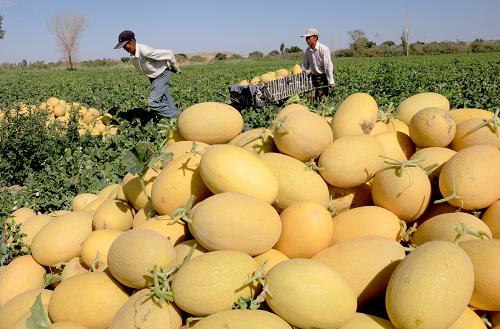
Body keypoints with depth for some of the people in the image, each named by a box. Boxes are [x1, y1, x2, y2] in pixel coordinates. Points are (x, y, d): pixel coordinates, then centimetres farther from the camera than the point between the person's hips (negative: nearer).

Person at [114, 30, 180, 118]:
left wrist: (176, 69, -10)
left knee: (153, 101, -16)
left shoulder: (144, 51, -30)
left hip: (162, 74, -8)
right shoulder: (132, 55, -4)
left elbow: (168, 53, -25)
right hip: (153, 76, 8)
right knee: (166, 102, 10)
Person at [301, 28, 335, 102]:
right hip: (314, 76, 6)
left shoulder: (324, 49, -18)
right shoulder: (307, 50, 1)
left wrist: (331, 81, -20)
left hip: (323, 77, -6)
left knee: (322, 98, -10)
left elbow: (328, 65, -19)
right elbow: (305, 65, 12)